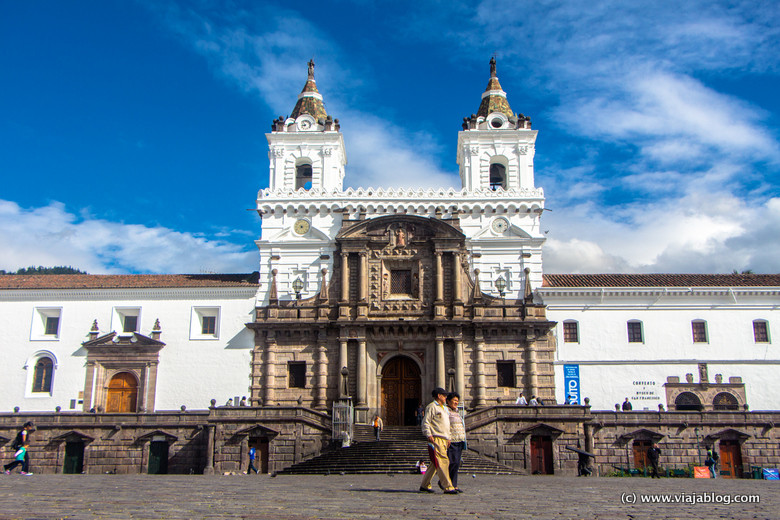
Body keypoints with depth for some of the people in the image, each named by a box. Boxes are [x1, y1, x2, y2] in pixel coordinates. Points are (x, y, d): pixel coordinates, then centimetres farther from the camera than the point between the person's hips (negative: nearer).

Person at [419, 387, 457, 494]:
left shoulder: (444, 408, 24)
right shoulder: (431, 407, -5)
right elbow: (425, 422, -11)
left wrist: (448, 438, 21)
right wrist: (429, 435, -20)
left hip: (444, 440, 9)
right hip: (436, 439, -9)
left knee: (435, 464, 10)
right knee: (442, 462, -12)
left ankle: (424, 485, 17)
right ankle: (448, 487, -11)